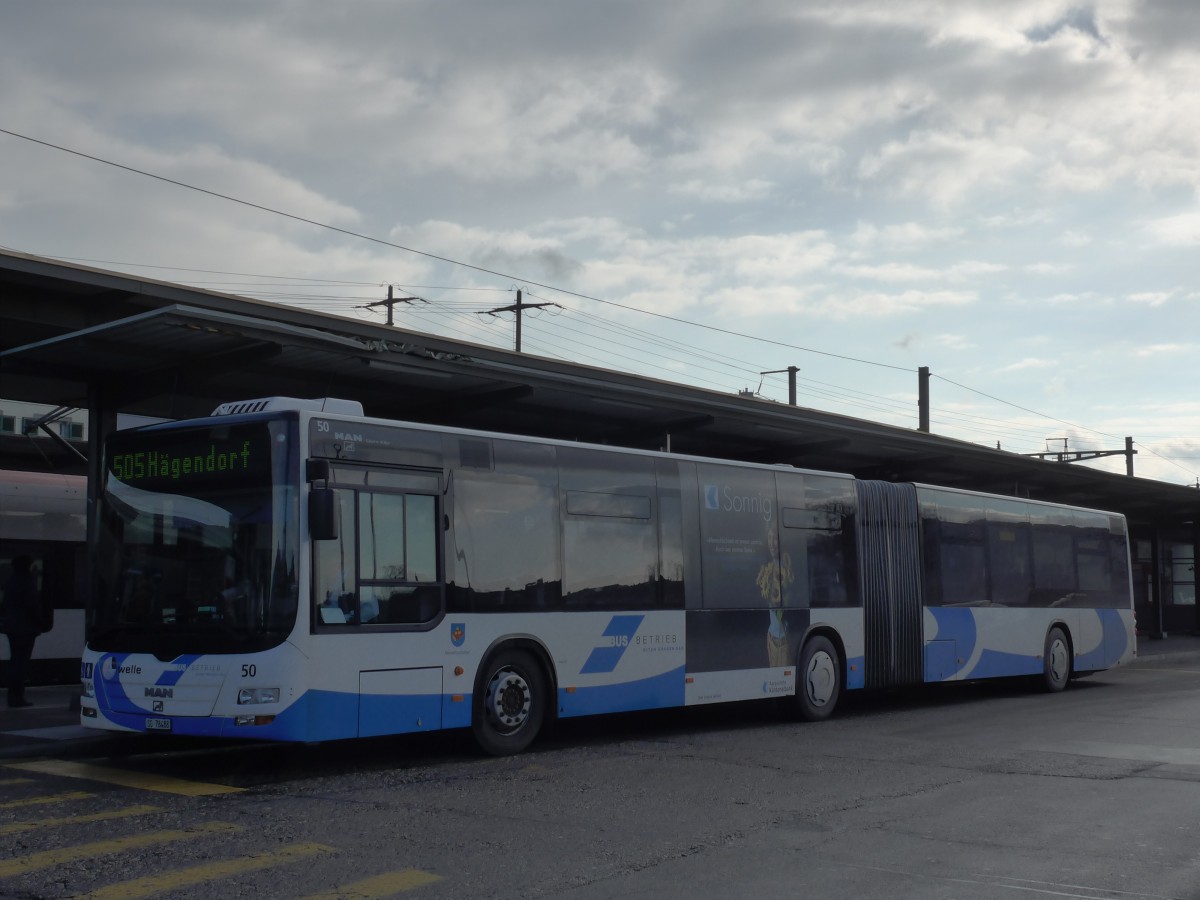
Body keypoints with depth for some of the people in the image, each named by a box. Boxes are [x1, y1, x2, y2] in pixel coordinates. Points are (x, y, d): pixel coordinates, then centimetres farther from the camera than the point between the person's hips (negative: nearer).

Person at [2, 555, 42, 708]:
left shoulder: (10, 581, 12)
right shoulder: (27, 581, -14)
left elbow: (6, 603, 16)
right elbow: (33, 605, -16)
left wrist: (8, 619, 20)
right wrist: (39, 621, -5)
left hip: (11, 626, 8)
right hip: (26, 627, -8)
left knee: (15, 660, 13)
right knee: (22, 661, -7)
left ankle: (13, 695, 16)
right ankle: (17, 696, -8)